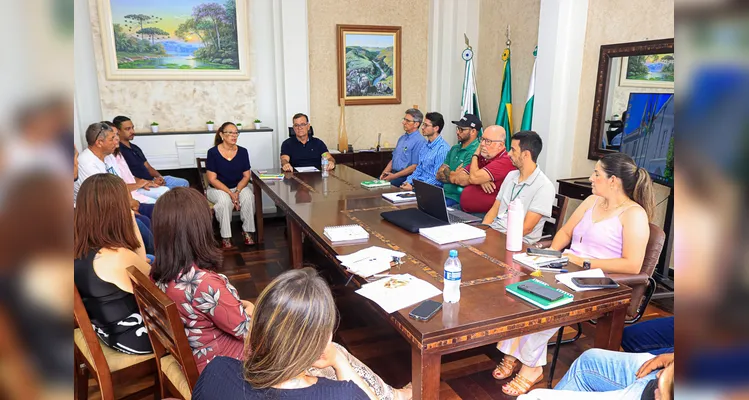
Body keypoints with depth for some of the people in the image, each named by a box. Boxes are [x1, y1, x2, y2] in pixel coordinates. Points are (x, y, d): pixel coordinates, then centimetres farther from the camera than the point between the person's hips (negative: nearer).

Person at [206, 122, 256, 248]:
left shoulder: (242, 151, -2)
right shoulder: (213, 152, -11)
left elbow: (246, 176, 0)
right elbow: (212, 179, -12)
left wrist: (237, 192, -18)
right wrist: (230, 193, -23)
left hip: (240, 186, 3)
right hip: (217, 188, -2)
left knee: (248, 197, -30)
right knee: (225, 200, -35)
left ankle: (247, 231, -15)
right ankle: (225, 237, -22)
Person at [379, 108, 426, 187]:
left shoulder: (419, 141, -10)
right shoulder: (402, 138, 18)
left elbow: (415, 166, -15)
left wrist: (394, 176, -16)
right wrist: (385, 172, 4)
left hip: (406, 177, -8)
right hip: (393, 173, 8)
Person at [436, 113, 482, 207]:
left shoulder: (475, 152, -11)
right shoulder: (454, 149, 17)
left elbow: (454, 178, -15)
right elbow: (439, 175, 10)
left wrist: (446, 172, 4)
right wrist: (451, 174, -7)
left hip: (457, 199, -8)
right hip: (445, 194, 8)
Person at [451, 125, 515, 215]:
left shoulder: (505, 161, -13)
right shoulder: (481, 158, 14)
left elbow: (474, 178, -21)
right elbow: (458, 179, 9)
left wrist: (475, 155, -2)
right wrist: (480, 180, -10)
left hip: (484, 215, -8)